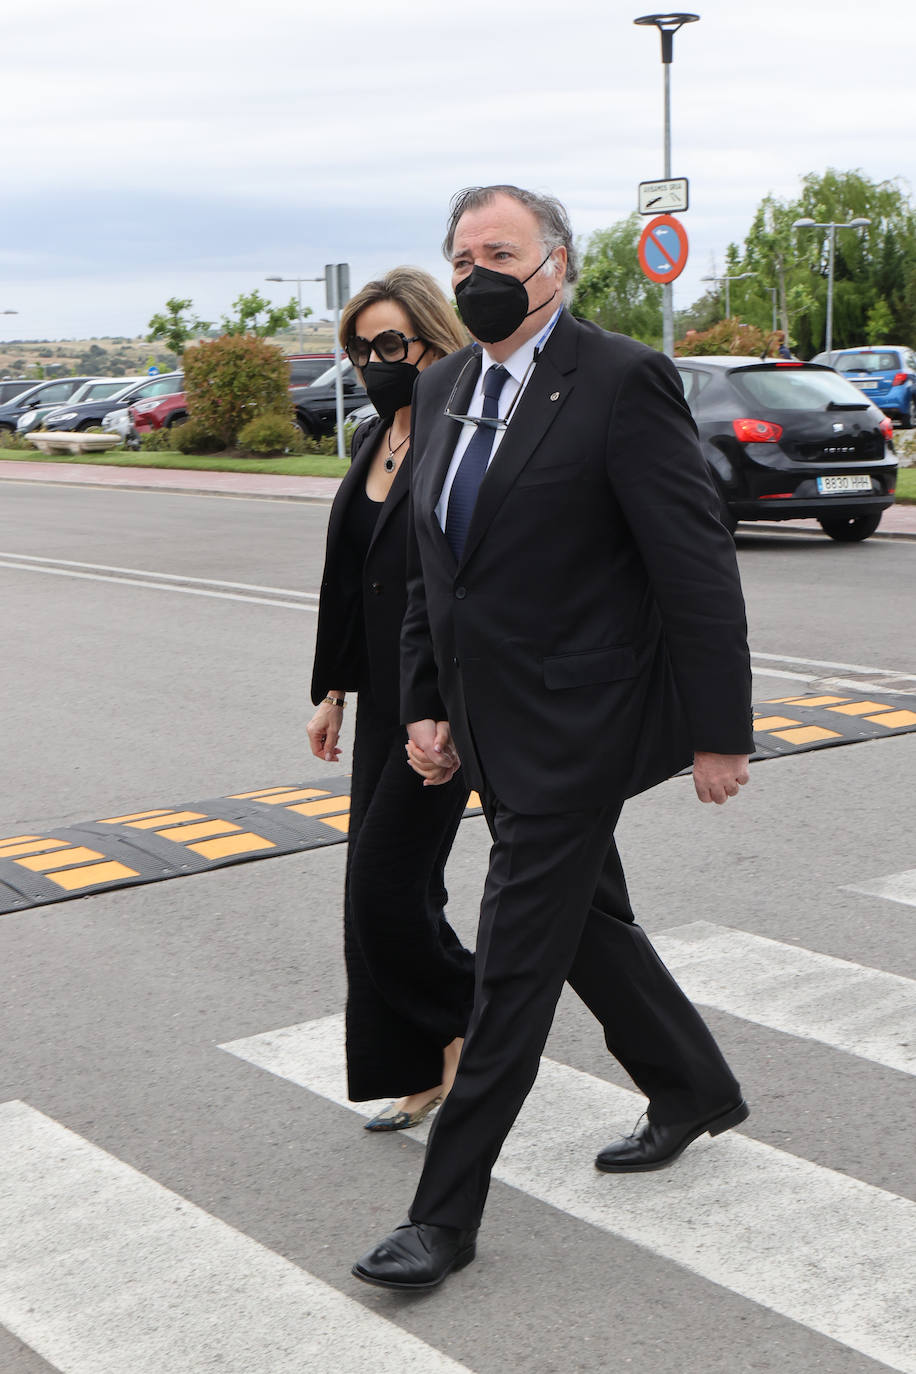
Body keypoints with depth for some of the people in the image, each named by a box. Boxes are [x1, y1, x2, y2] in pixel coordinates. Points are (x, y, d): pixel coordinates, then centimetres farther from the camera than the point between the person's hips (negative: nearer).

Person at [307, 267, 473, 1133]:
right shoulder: (374, 438, 12)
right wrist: (333, 689, 16)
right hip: (382, 697, 9)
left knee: (388, 883, -5)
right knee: (381, 887, 11)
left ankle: (467, 1021, 19)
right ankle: (425, 1070, 23)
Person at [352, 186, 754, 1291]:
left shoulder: (622, 381, -14)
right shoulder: (442, 391, 10)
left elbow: (699, 570, -14)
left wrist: (718, 732, -14)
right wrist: (424, 704, 10)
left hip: (575, 731, -8)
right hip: (493, 730, 8)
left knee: (514, 965, -2)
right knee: (583, 919, 21)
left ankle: (445, 1215, 9)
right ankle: (694, 1089, 44)